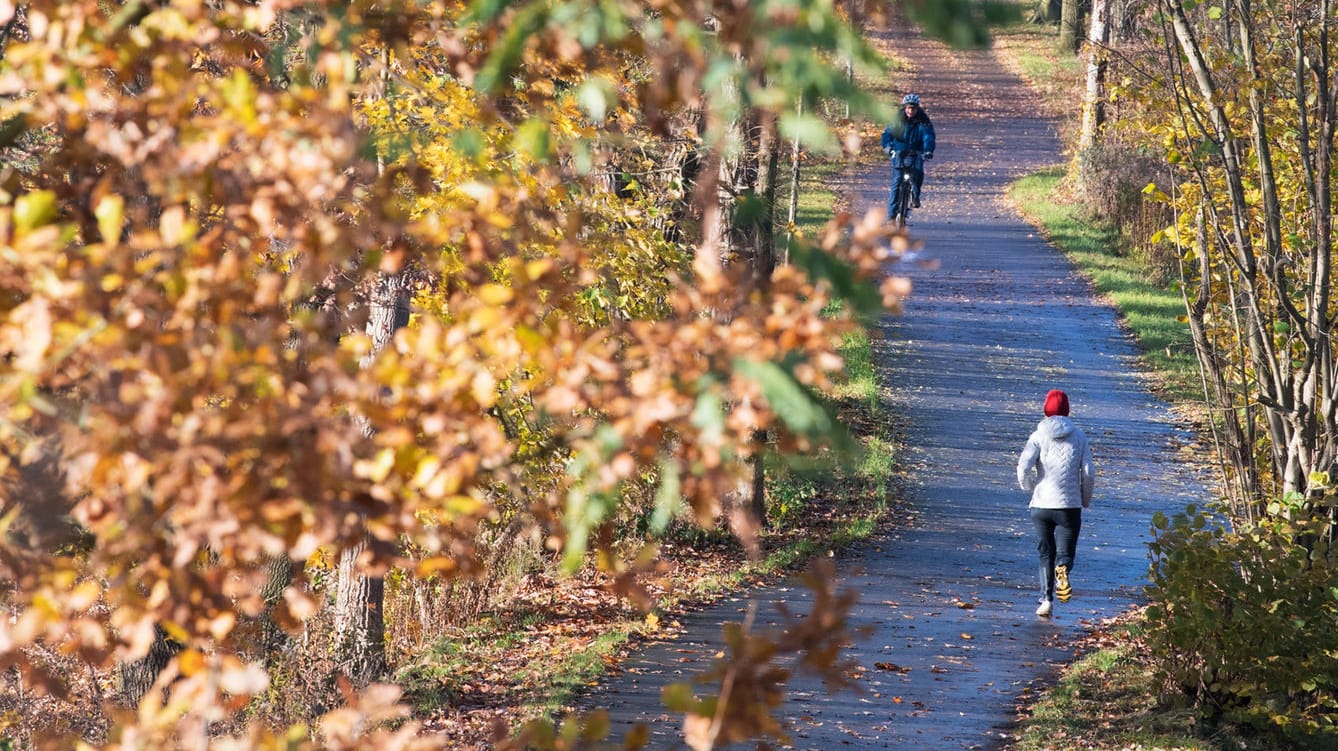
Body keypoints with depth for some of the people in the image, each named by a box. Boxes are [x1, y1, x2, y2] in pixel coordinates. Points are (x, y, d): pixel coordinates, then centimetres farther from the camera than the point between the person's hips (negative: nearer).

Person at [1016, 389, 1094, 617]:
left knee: (1045, 554, 13)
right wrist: (1086, 500, 13)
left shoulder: (1039, 436, -1)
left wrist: (1029, 488, 6)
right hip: (1069, 505, 0)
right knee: (1065, 553, 6)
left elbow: (1024, 465, -13)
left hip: (1041, 504, 0)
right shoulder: (1079, 437, 2)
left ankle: (1046, 599, 2)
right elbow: (1088, 473, -1)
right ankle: (1062, 572, -29)